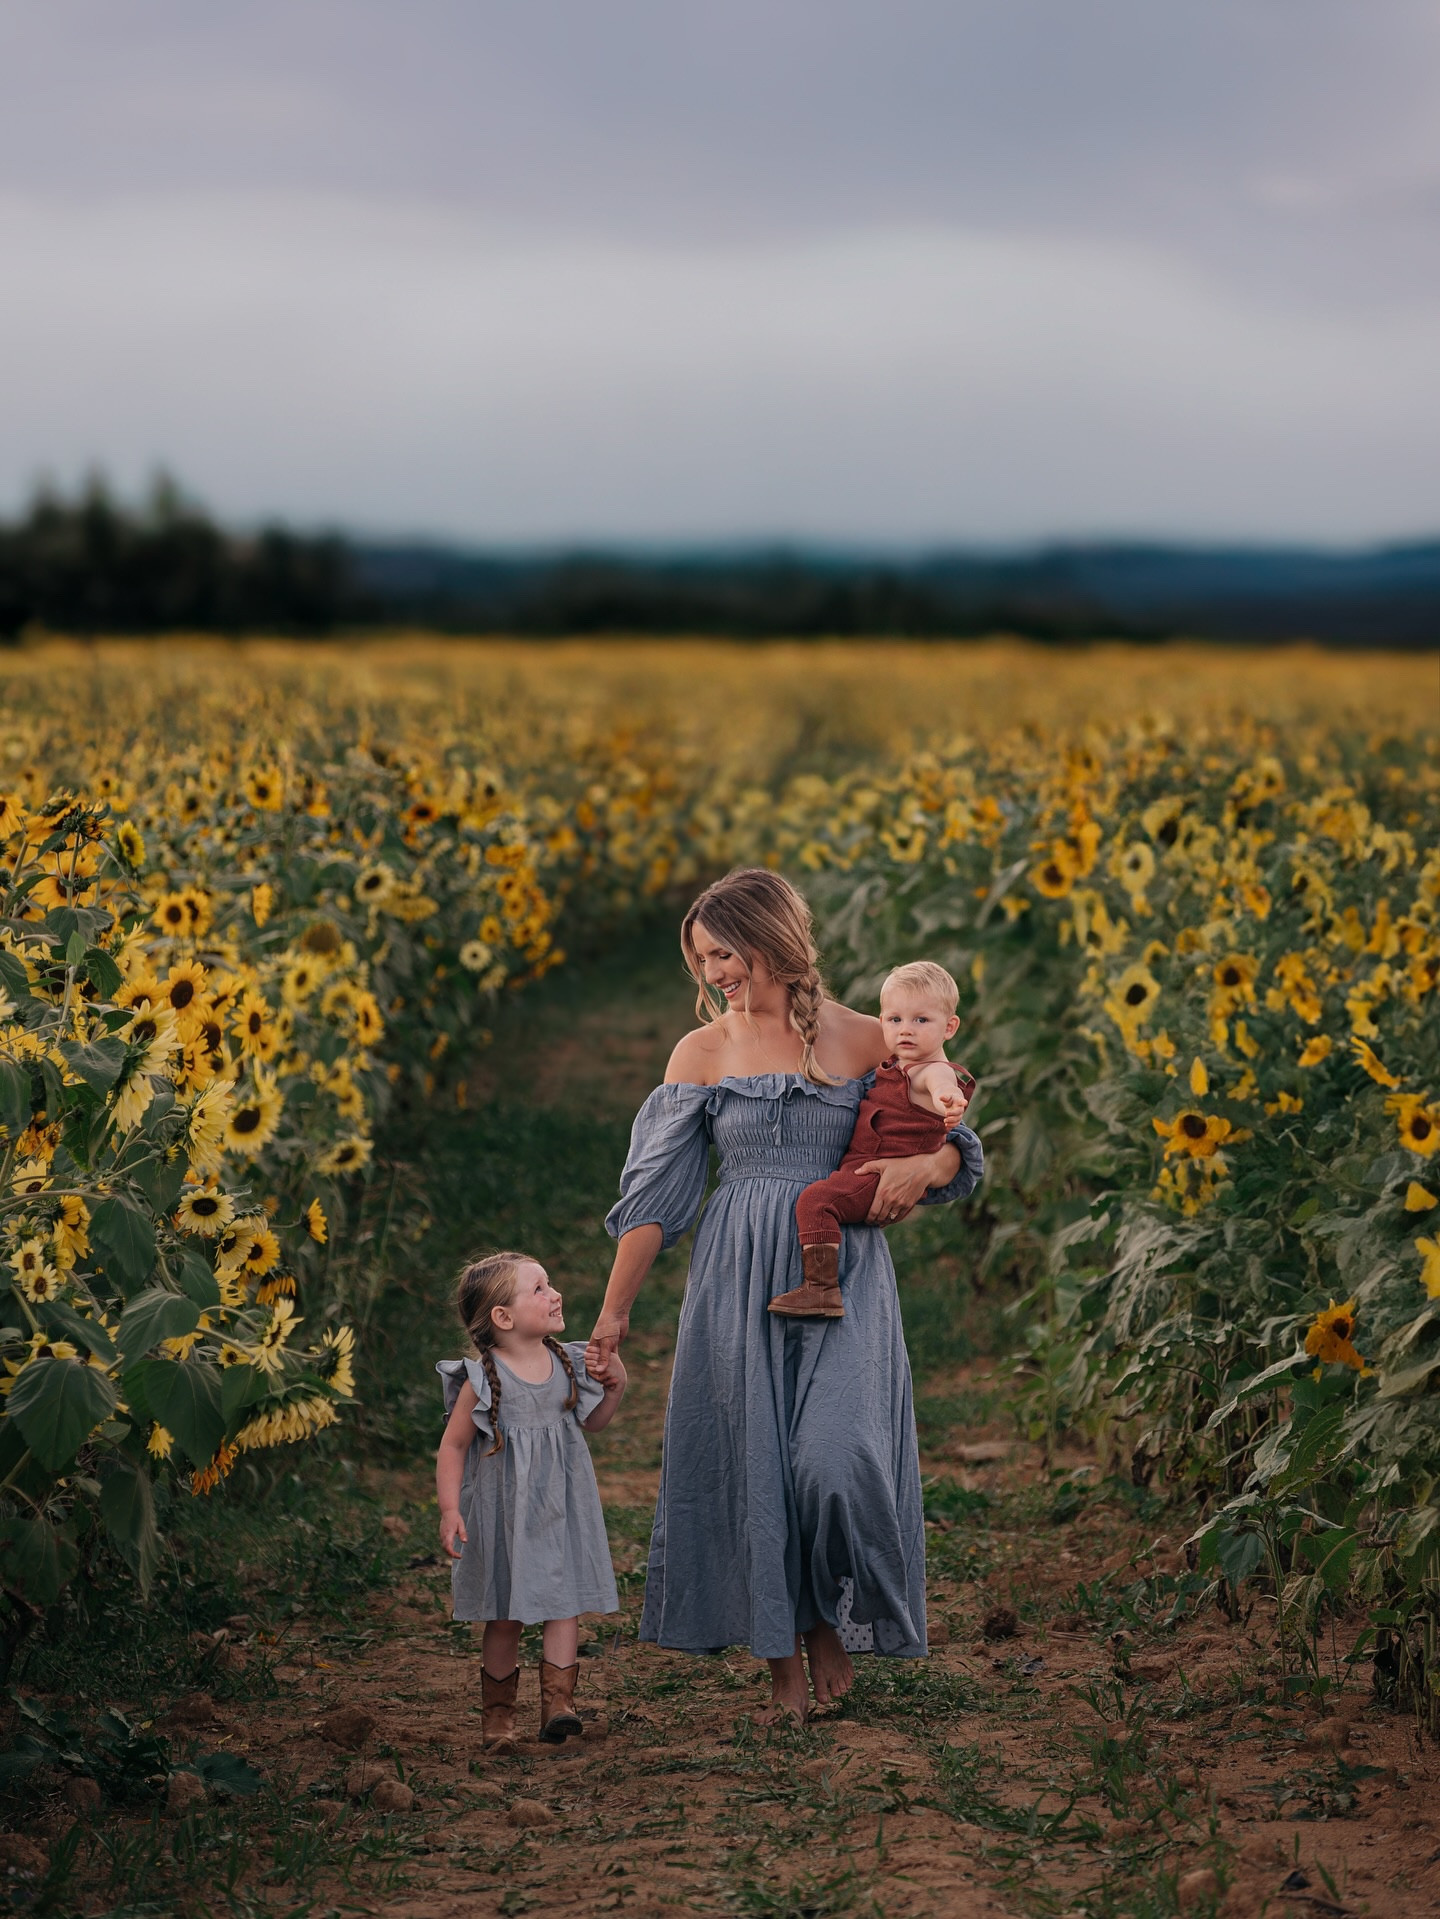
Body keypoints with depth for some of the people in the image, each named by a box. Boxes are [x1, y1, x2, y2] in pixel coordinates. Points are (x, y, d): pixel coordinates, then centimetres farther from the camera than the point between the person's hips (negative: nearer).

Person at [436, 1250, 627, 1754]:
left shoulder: (567, 1363, 1)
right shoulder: (483, 1379, -14)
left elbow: (591, 1422, 16)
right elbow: (453, 1447, -8)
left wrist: (615, 1385, -1)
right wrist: (449, 1511, -15)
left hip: (561, 1505, 4)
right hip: (504, 1512, -3)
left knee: (563, 1602, -3)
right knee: (504, 1616, 6)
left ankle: (557, 1698, 1)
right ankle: (498, 1711, 18)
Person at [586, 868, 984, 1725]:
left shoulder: (866, 1041, 2)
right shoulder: (702, 1052, 5)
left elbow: (957, 1146, 9)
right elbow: (655, 1192, 5)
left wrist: (928, 1164, -15)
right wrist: (615, 1310, 1)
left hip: (843, 1276, -1)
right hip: (741, 1283, 2)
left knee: (837, 1456, -14)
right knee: (754, 1463, 0)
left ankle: (830, 1623, 13)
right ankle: (786, 1672, 11)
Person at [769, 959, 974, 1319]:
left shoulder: (932, 1071, -15)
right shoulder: (894, 1067, 16)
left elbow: (941, 1084, -43)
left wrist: (948, 1100, -64)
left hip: (883, 1176, -11)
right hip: (858, 1169, 11)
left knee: (815, 1199, -30)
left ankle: (822, 1289, -34)